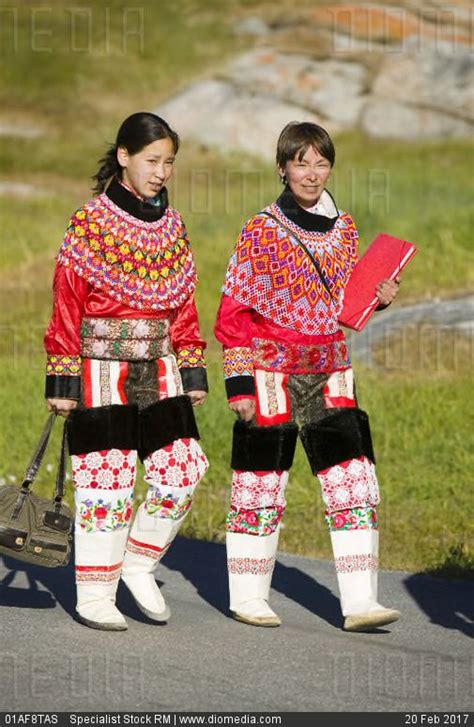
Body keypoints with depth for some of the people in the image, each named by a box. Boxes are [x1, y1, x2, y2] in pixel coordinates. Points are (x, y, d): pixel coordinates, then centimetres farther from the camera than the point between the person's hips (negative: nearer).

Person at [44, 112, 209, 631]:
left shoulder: (171, 226, 11)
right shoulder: (90, 222, -6)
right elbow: (67, 305, -7)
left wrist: (193, 372, 12)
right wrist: (62, 380, -9)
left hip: (158, 369, 5)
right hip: (101, 371, -5)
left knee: (181, 472, -3)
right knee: (106, 481, -3)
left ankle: (138, 563, 18)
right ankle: (95, 596, 7)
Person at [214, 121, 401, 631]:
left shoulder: (343, 229, 8)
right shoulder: (262, 232, -7)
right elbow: (234, 312, -6)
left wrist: (379, 298, -1)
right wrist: (239, 382, -10)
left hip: (330, 375, 5)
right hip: (271, 377, -5)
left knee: (354, 486, -4)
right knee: (259, 491, 3)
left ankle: (359, 603, -3)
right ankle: (248, 599, 17)